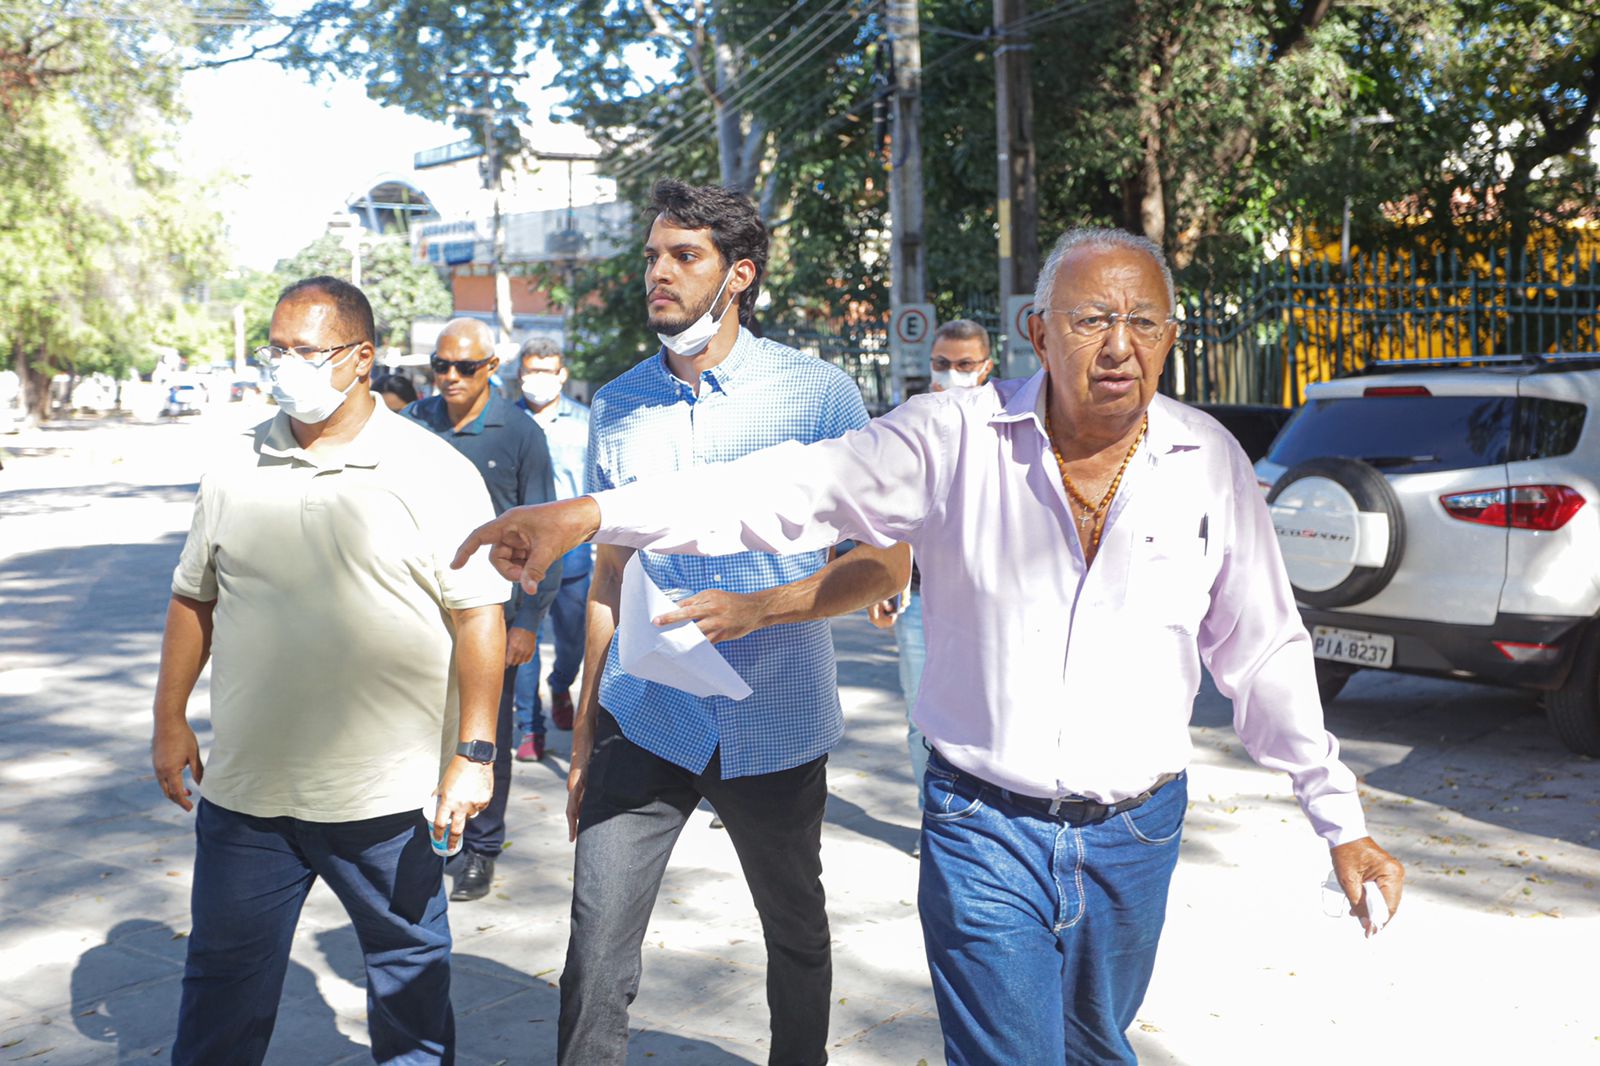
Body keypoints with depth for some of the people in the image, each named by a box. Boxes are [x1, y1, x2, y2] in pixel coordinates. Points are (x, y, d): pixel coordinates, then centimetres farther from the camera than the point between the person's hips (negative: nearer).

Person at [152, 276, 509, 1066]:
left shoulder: (434, 474, -8)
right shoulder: (236, 470, 5)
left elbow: (478, 616, -10)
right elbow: (193, 598, 14)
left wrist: (473, 753, -14)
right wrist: (170, 721, 12)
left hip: (385, 791, -3)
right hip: (243, 785, 3)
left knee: (411, 965, 15)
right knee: (225, 978, 15)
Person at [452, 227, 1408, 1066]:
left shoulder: (1210, 463, -1)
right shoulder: (958, 438, -9)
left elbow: (1265, 652, 6)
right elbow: (797, 489, -12)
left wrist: (1341, 820, 8)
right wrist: (591, 514, -21)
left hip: (1134, 835, 3)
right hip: (986, 827, -2)